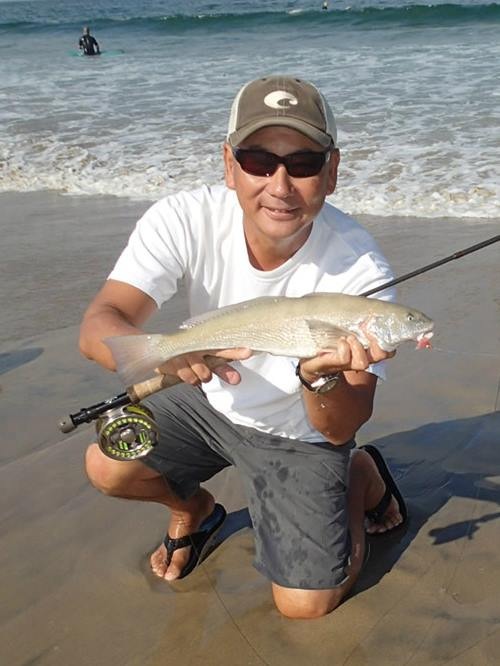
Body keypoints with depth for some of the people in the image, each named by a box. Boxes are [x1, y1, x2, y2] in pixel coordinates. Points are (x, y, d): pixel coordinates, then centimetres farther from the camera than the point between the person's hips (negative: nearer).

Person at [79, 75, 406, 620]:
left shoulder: (360, 269, -31)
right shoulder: (186, 220, -26)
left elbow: (339, 429, -25)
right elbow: (97, 327, -33)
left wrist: (323, 376, -49)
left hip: (299, 431, -2)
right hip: (211, 399, 3)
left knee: (306, 604, -4)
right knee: (107, 467, -15)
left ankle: (362, 474, 23)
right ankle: (194, 509, 19)